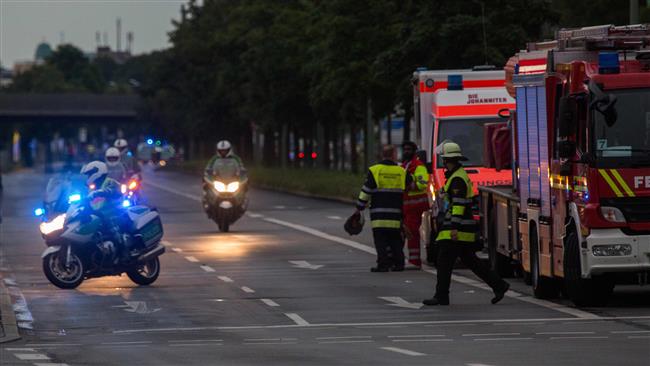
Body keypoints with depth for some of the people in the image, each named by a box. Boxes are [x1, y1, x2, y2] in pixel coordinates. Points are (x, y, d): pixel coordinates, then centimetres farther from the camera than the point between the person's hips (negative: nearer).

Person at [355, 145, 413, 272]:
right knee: (396, 240, 12)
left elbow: (366, 191, -3)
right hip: (396, 215, 3)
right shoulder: (401, 171, 4)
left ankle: (383, 264, -9)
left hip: (379, 214, -2)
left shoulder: (374, 171, -3)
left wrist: (359, 208, 5)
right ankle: (398, 263, 10)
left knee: (381, 240, -2)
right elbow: (411, 185, 20)